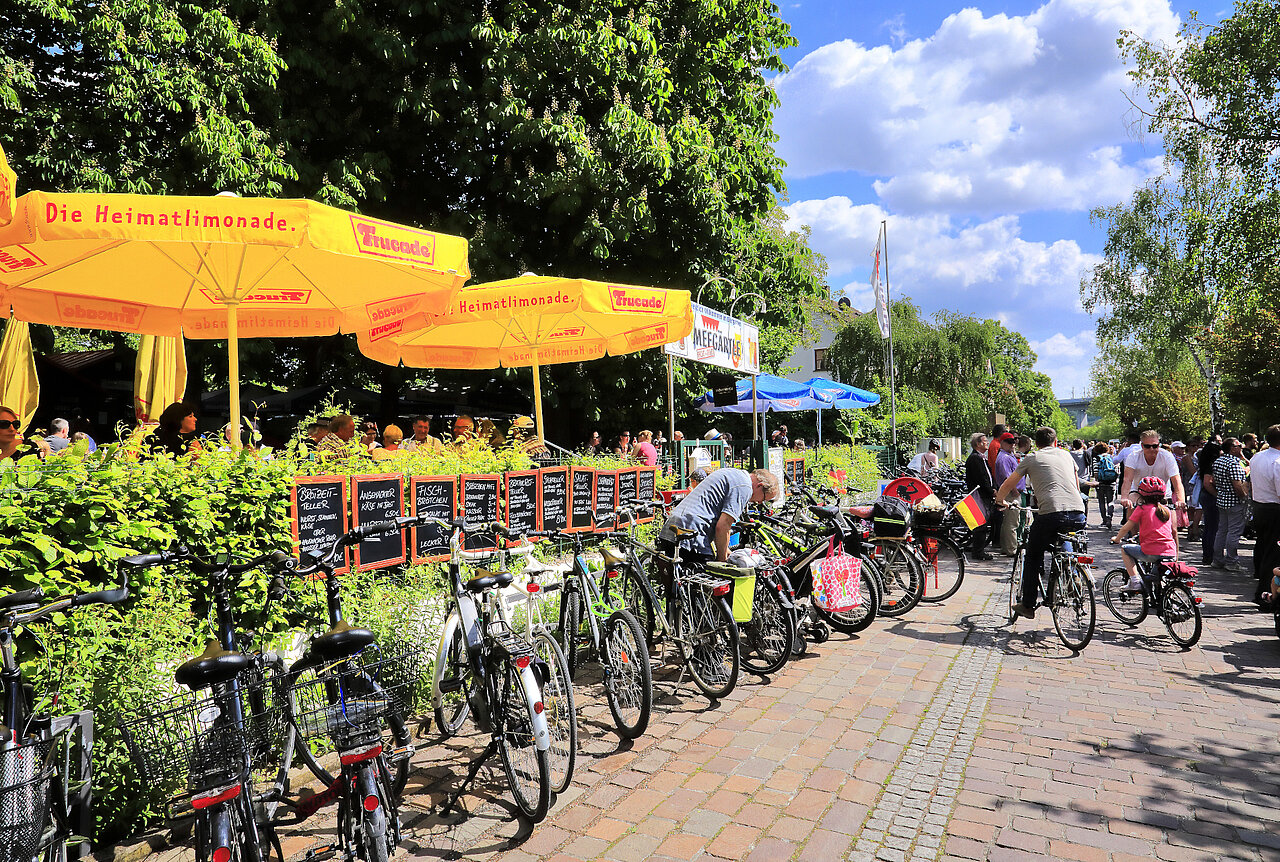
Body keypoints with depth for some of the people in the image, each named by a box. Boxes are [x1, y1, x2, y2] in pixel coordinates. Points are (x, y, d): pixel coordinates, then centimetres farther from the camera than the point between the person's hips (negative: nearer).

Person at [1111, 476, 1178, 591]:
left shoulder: (1141, 509, -1)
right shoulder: (1167, 510, 15)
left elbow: (1126, 528, 1)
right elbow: (1174, 531, 22)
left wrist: (1117, 539, 20)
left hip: (1151, 554, -6)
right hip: (1170, 554, 6)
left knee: (1124, 549, 13)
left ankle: (1135, 581, 2)